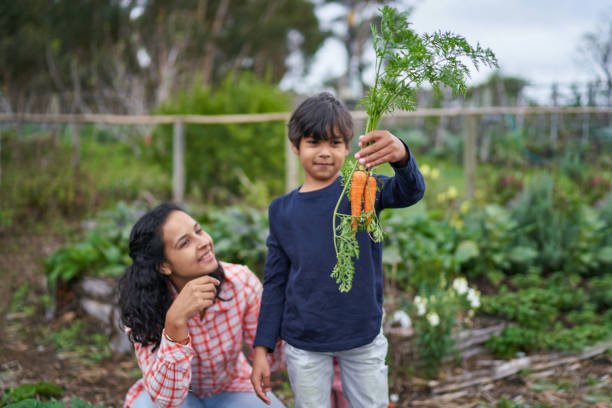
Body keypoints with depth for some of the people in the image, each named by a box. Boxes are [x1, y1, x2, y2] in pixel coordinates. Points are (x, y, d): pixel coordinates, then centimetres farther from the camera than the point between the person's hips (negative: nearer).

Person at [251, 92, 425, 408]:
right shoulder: (282, 210, -1)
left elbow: (410, 193, -26)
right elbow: (275, 283, 2)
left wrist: (401, 156, -48)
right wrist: (262, 349, -1)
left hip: (364, 337, 0)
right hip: (303, 344, 1)